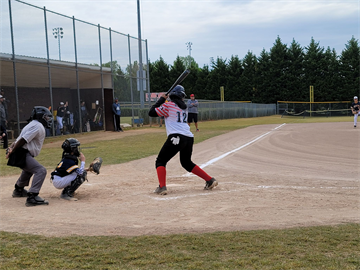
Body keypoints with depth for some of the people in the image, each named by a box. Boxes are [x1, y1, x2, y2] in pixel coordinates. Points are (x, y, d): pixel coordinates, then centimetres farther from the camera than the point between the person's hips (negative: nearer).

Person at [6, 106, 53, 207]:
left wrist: (11, 148, -2)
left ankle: (18, 190, 53)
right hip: (22, 154, -11)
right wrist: (12, 152, -14)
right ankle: (32, 197, -31)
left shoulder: (32, 125, 22)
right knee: (40, 170, -21)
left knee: (29, 169, 35)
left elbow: (19, 139, 13)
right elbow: (23, 140, -19)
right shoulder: (38, 126, -11)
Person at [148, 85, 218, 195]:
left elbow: (151, 112, 2)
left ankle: (162, 187, -13)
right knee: (187, 163, 26)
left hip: (176, 137, -7)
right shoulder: (184, 107, 20)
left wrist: (161, 99, 11)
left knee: (160, 161, 4)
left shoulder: (168, 105, 1)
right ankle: (210, 180, 23)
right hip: (189, 138, 7)